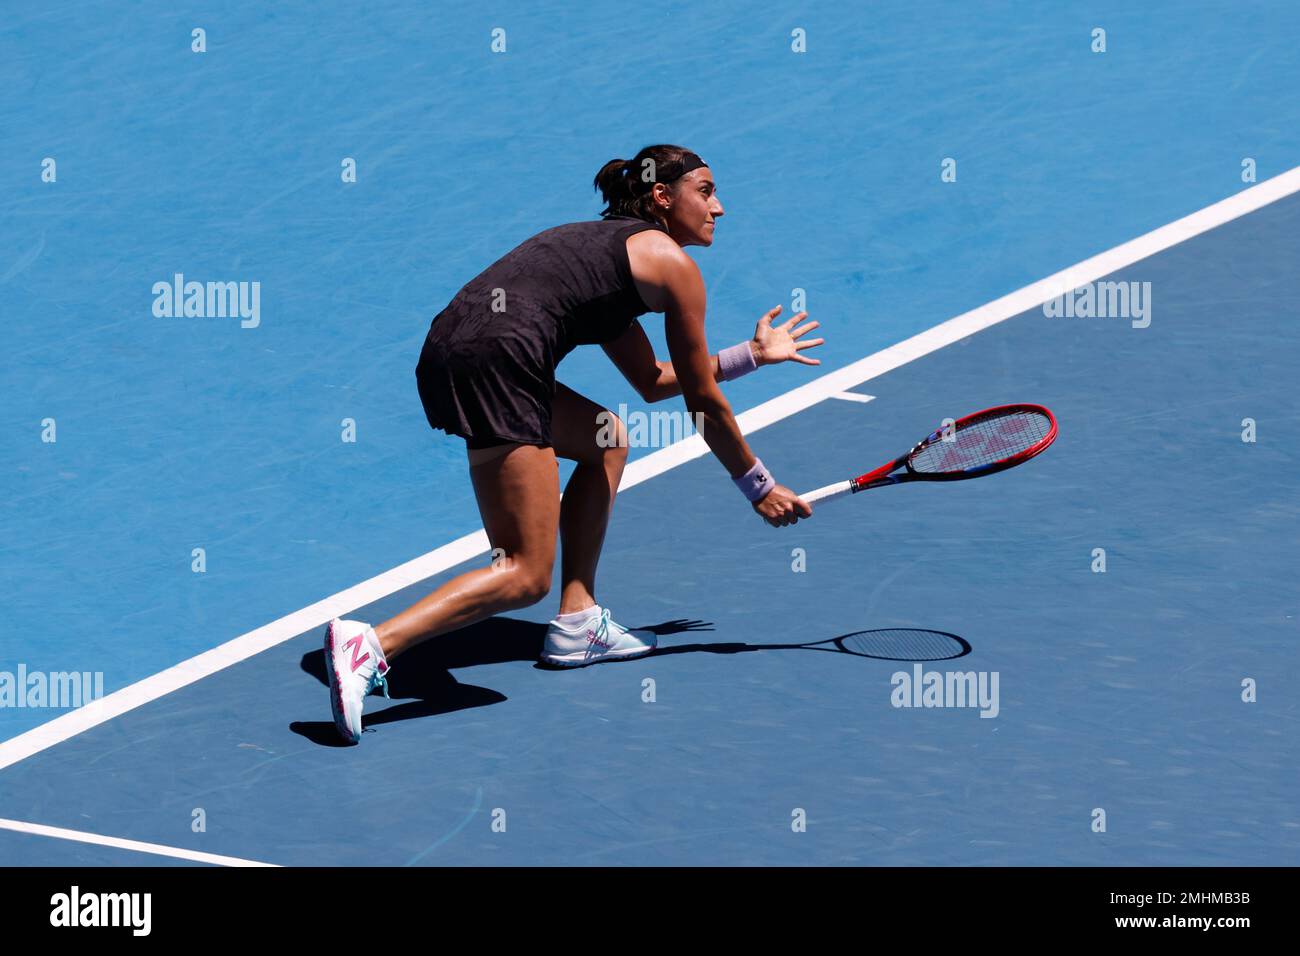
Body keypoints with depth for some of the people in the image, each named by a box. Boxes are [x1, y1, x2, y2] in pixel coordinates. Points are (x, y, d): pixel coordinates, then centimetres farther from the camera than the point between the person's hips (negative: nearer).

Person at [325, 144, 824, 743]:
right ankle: (370, 645, -22)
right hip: (494, 361, -9)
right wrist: (759, 488, 23)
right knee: (526, 575, -6)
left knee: (607, 441, 28)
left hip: (449, 348, 9)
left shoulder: (606, 245, 32)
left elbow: (652, 383, 38)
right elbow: (705, 404, 12)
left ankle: (576, 626, 24)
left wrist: (752, 354, 43)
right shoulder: (671, 261, 9)